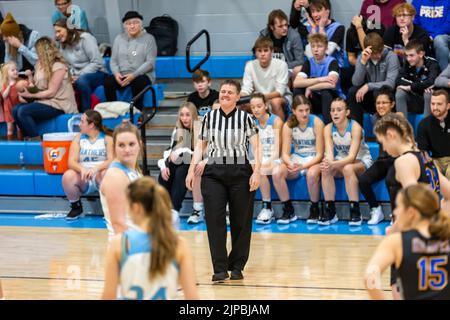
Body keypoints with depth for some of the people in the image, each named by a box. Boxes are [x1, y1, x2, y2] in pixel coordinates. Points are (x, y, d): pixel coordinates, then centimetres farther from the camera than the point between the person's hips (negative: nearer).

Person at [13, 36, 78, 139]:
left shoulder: (58, 66, -12)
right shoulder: (41, 65, 14)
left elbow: (51, 92, -14)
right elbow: (37, 87, 11)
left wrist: (30, 95, -12)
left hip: (59, 105, -8)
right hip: (44, 101, 8)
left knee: (23, 111, -25)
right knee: (16, 110, -11)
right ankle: (30, 138, -5)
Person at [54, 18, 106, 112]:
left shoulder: (85, 38, -8)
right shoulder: (63, 45, 12)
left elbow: (97, 63, -15)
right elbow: (68, 66, 10)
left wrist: (79, 76, -18)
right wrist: (71, 76, -13)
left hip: (96, 74, -6)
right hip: (77, 77, 6)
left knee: (81, 80, -38)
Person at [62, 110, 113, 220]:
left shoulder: (107, 138, 2)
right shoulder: (78, 138, 9)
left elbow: (111, 160, -11)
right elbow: (72, 161, -2)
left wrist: (96, 168, -30)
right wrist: (82, 169, -25)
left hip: (100, 175, -2)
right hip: (83, 178, 2)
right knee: (68, 175, -30)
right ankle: (76, 207, -6)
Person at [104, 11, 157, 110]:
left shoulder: (148, 38, 2)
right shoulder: (119, 38, 14)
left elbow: (150, 62, -6)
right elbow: (113, 60, 12)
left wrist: (134, 75, -19)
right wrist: (116, 73, -11)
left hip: (142, 75, -3)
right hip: (122, 75, 3)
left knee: (137, 82, -38)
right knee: (108, 81, -28)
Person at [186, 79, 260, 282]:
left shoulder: (246, 118, -1)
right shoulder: (209, 118, 7)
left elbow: (256, 147, -5)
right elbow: (200, 146, 13)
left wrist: (256, 172, -15)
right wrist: (192, 169, 5)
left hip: (240, 173, -1)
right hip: (213, 173, 2)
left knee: (241, 221, 4)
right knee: (214, 220, -7)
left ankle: (236, 266, 16)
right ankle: (220, 269, -4)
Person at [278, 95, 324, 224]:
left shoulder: (316, 123, -13)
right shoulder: (288, 125, -5)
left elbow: (319, 153, -13)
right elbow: (285, 153, -7)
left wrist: (304, 166, -28)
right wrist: (291, 165, -30)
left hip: (313, 160, -3)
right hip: (296, 159, 3)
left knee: (312, 174, -38)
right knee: (277, 173, -27)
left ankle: (314, 209, -14)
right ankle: (288, 210, -11)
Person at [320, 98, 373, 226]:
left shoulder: (355, 127, -22)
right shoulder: (328, 129, -8)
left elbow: (352, 156, -30)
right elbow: (329, 153, -20)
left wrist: (333, 164, -48)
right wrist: (328, 162, -46)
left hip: (361, 161, -4)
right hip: (341, 161, 4)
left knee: (348, 168, -37)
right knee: (325, 170, -28)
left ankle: (355, 212, -31)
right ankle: (330, 211, -21)